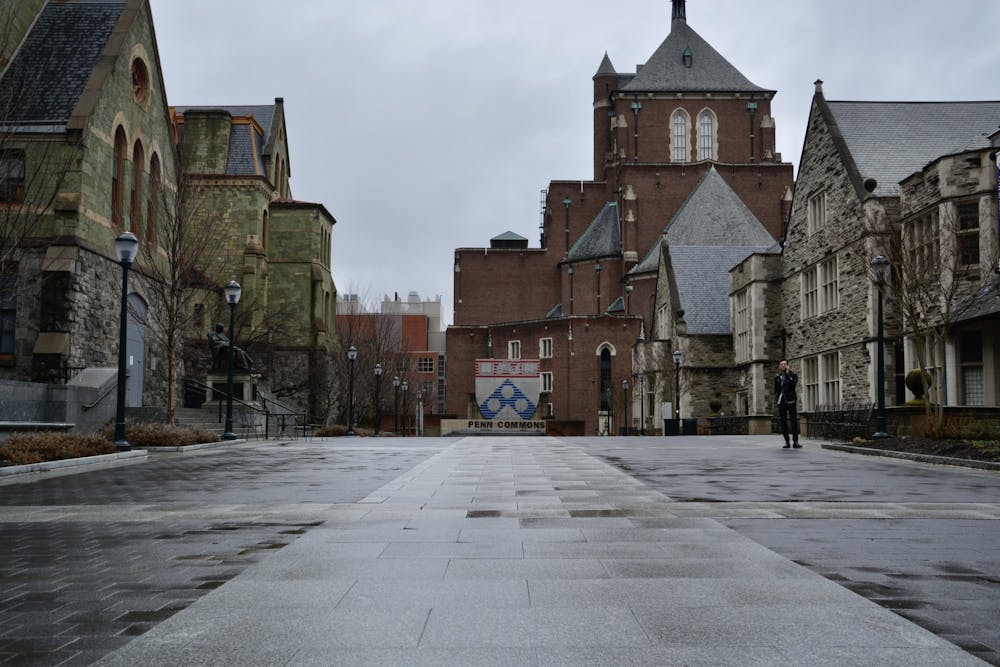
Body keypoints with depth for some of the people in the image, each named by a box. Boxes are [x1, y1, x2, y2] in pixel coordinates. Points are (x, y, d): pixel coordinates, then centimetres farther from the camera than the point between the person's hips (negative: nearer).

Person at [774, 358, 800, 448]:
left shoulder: (793, 374, 2)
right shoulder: (777, 377, 13)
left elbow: (793, 384, -16)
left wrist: (787, 373, -14)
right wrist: (776, 399, 11)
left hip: (790, 400, -3)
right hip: (781, 401, 3)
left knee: (794, 421, -8)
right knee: (783, 422, 2)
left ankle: (795, 441, -7)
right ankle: (786, 442, 7)